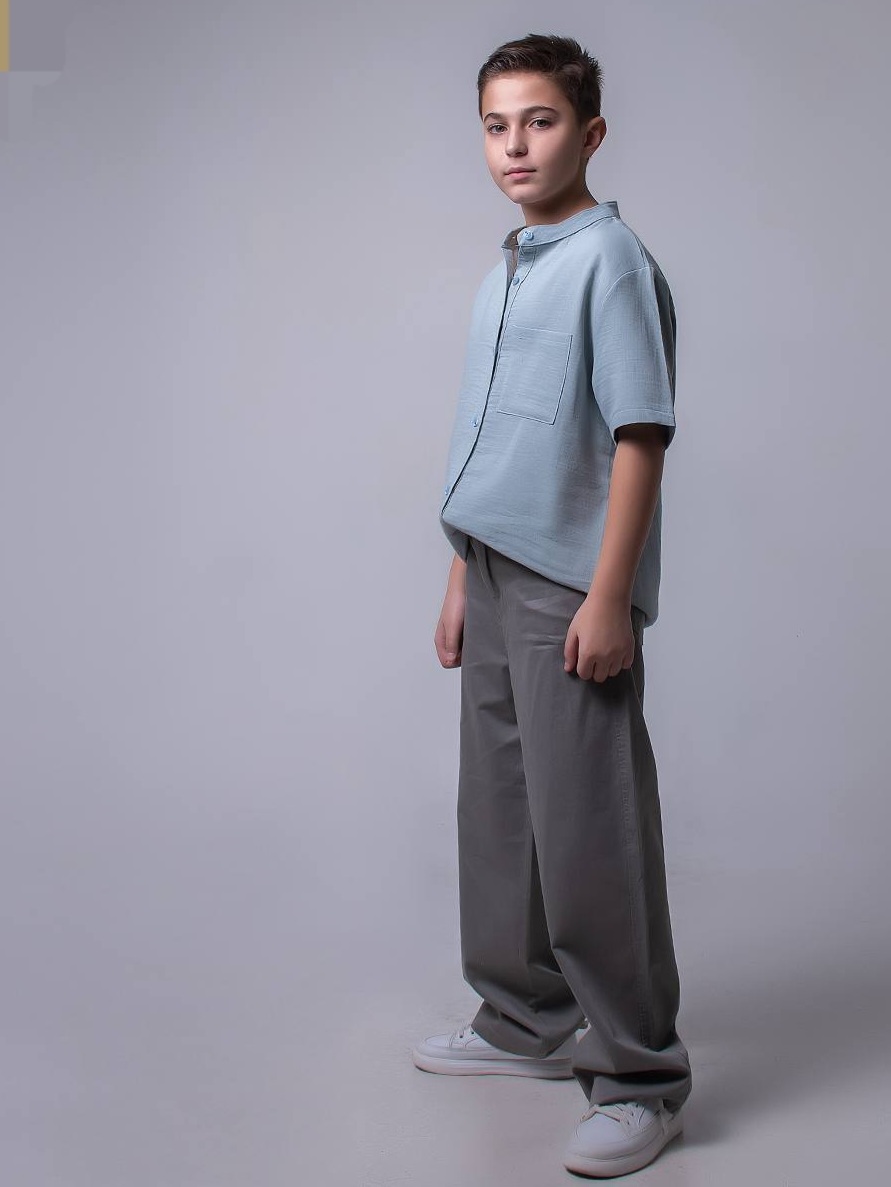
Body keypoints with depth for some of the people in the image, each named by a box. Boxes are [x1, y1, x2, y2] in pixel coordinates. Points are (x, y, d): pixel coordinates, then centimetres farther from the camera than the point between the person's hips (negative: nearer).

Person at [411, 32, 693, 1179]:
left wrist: (610, 597, -21)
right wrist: (463, 581, 18)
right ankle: (526, 1018, 34)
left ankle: (638, 1074, 8)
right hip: (496, 579, 9)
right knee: (498, 812, 17)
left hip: (570, 590, -9)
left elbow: (639, 434, -16)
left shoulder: (610, 259, -10)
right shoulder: (503, 274, 16)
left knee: (589, 833, -5)